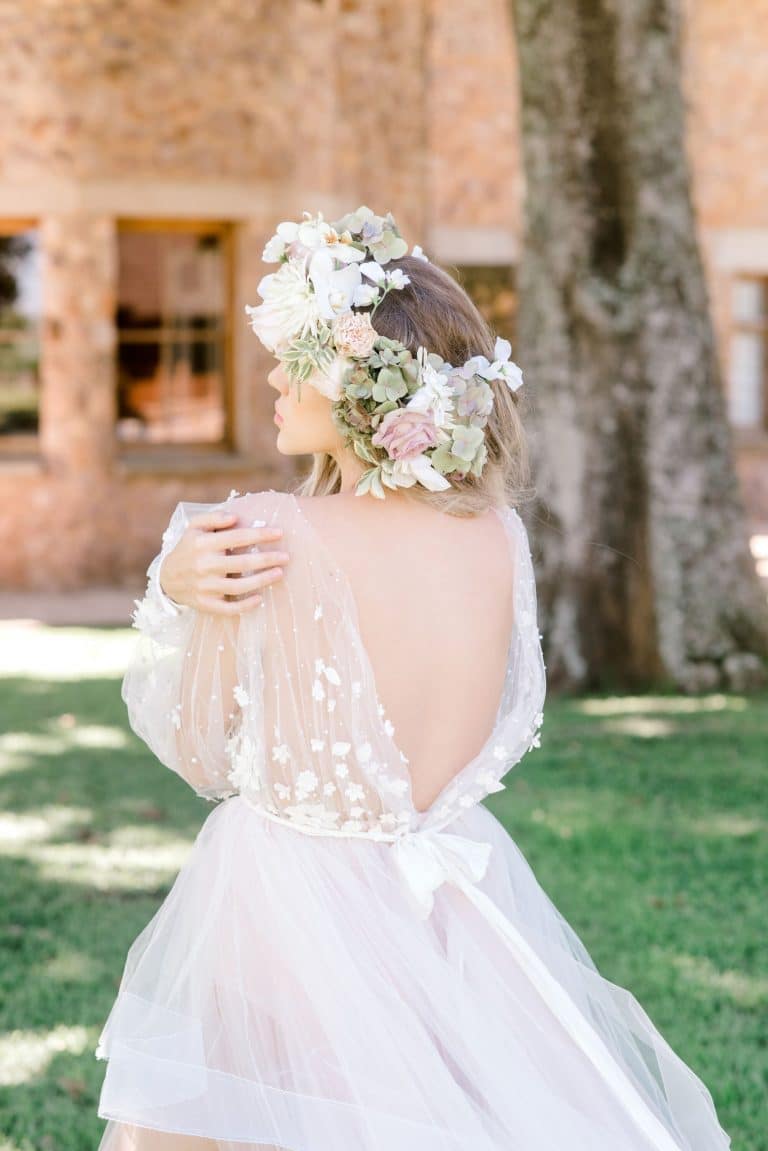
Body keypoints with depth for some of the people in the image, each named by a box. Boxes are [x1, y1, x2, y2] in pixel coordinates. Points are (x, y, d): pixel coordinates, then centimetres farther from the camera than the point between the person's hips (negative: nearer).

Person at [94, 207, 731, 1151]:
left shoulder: (268, 537, -20)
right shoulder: (497, 534, -6)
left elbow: (202, 758, -8)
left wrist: (172, 596, -7)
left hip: (288, 906, -4)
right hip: (455, 892, 4)